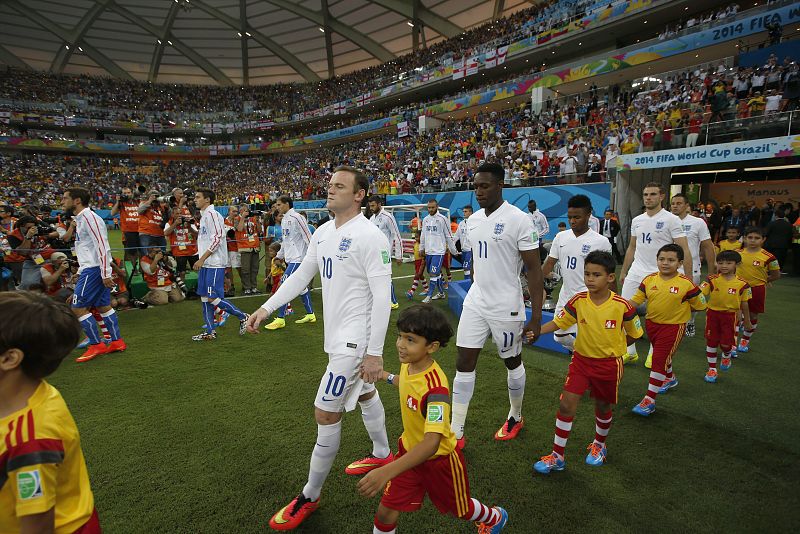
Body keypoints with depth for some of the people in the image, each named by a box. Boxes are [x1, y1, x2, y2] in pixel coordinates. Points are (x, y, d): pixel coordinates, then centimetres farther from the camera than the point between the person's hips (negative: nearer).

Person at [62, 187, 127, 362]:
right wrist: (81, 271, 25)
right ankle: (117, 342, 16)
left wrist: (105, 274, -22)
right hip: (90, 268, 10)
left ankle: (97, 345, 0)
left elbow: (102, 246, -20)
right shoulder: (80, 218, 17)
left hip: (94, 269, -10)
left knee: (78, 307, -6)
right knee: (103, 306, 11)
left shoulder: (88, 217, -15)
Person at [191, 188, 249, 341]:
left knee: (213, 298, -10)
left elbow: (217, 238, -20)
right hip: (206, 264, 10)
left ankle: (243, 317, 4)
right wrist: (201, 261, 19)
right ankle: (210, 332, 16)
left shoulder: (212, 214, -12)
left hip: (215, 264, -10)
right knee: (204, 297, 9)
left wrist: (202, 259, -19)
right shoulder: (204, 216, 19)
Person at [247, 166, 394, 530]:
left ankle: (310, 496, 19)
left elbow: (382, 298, -21)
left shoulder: (370, 236, -20)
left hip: (354, 339, -8)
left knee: (325, 413, -1)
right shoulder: (323, 232, 5)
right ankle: (382, 454, 47)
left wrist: (375, 352, -22)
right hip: (339, 335, 8)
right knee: (365, 393, 24)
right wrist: (266, 308, 7)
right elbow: (301, 275, 14)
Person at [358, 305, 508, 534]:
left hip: (438, 458, -5)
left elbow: (432, 442, -46)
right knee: (385, 513, 1)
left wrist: (387, 472, -55)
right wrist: (385, 376, 24)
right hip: (410, 450, 5)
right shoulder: (408, 363, -14)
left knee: (459, 509, 23)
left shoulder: (436, 387, -38)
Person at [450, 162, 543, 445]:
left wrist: (536, 317, -15)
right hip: (475, 304, 6)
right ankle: (456, 433, 14)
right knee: (464, 363, 3)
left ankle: (516, 417, 40)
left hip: (506, 307, -6)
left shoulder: (518, 219, -15)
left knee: (512, 362, 14)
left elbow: (534, 269, -14)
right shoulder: (473, 219, 6)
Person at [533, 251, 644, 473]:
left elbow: (634, 333, -1)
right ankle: (557, 457, 8)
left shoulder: (622, 306, -17)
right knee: (566, 404, -4)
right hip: (581, 360, 2)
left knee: (603, 406, 17)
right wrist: (535, 330, -19)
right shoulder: (578, 301, -11)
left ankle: (599, 445, 46)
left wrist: (611, 346, -1)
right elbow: (557, 322, -5)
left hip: (609, 364, -1)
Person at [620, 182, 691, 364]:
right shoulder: (636, 220, 9)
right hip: (635, 273, 5)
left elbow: (684, 250, -10)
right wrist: (623, 272, 17)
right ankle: (630, 352, 18)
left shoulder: (671, 219, -8)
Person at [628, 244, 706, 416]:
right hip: (651, 323, 5)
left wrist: (679, 309, -5)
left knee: (659, 360, -8)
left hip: (673, 326, -5)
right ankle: (670, 378, 56)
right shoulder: (649, 279, -6)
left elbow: (699, 305, -2)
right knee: (661, 355, 26)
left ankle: (649, 400, -1)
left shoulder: (687, 284, -15)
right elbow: (635, 300, -5)